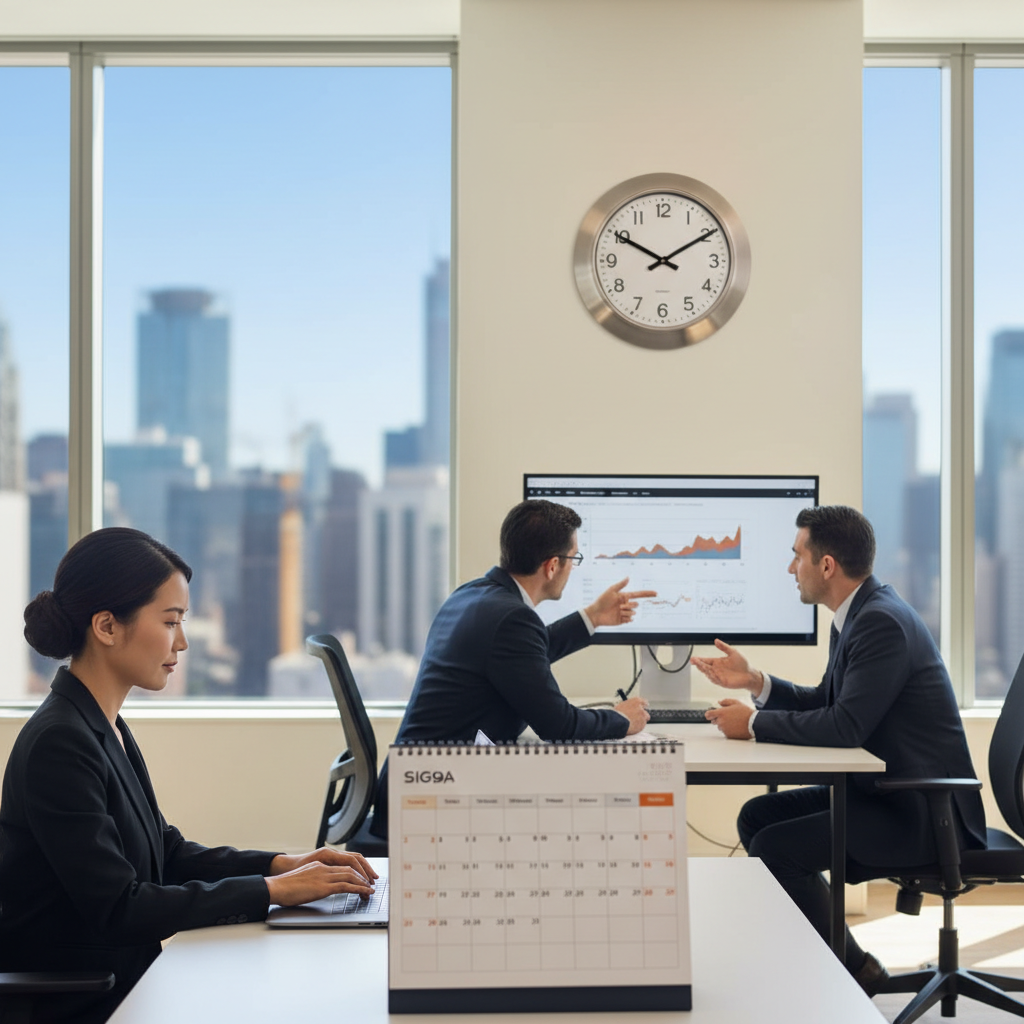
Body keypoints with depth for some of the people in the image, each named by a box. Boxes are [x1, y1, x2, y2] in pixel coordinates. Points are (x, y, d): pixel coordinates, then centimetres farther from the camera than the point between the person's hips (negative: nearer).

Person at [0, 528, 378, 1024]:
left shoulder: (106, 727, 11)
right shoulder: (58, 744, -19)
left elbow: (168, 853, 17)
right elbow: (118, 908, -22)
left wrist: (282, 863, 3)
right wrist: (271, 889, -17)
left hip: (126, 981, 9)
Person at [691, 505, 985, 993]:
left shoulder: (882, 622, -22)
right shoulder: (857, 614, 9)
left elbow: (846, 725, -28)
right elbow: (825, 702, 18)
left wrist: (754, 724, -17)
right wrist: (754, 682, 5)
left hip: (921, 810, -10)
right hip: (881, 788, 10)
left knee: (776, 847, -18)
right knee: (756, 816, 8)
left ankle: (851, 969, 0)